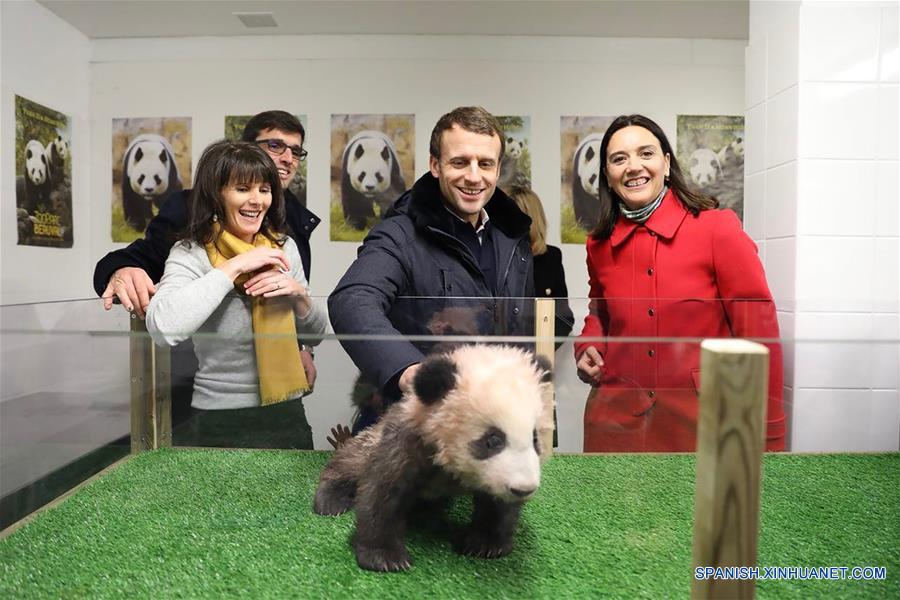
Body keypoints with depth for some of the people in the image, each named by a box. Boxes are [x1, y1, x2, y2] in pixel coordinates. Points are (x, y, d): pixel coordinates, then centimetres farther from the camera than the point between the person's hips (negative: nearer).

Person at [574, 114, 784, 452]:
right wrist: (587, 348, 1)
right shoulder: (599, 246, 3)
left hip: (702, 425, -3)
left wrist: (768, 441, -8)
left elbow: (758, 331, -8)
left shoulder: (718, 228, -9)